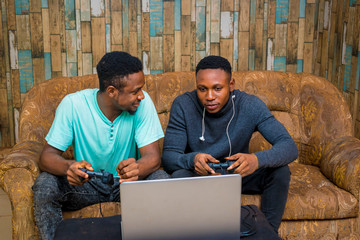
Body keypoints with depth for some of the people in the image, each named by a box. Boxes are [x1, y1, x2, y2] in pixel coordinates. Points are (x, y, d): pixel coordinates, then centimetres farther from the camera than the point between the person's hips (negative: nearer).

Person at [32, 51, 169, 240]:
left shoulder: (142, 103, -15)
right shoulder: (72, 104, -17)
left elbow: (153, 157, -20)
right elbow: (47, 156, -17)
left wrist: (137, 168, -46)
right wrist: (68, 167, -42)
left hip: (127, 182, 1)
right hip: (85, 183, 0)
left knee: (161, 179, -28)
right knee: (44, 184, -26)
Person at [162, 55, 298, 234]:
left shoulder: (250, 105, -18)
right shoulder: (183, 105, -18)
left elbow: (290, 147, -25)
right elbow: (168, 157, -20)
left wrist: (257, 159, -47)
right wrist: (192, 159, -45)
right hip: (198, 176, -1)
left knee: (280, 171, -23)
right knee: (179, 176, -33)